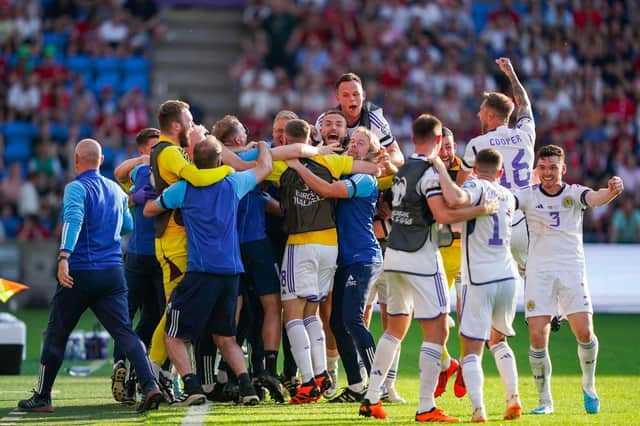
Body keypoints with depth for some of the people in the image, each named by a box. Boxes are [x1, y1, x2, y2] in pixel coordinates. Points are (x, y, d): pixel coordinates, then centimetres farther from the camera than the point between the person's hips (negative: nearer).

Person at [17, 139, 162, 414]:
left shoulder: (77, 188, -6)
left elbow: (73, 220, -24)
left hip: (80, 273, -5)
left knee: (56, 334, 9)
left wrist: (64, 257, -35)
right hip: (113, 272, 5)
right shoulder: (116, 190, 14)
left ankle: (42, 397, 16)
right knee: (124, 332, -2)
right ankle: (149, 386, -22)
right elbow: (127, 226, 28)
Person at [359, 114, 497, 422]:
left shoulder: (403, 170, 11)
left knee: (395, 328, 18)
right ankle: (426, 408, -8)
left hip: (394, 255, 8)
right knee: (437, 331, -3)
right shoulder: (429, 172, -13)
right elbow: (443, 214, -24)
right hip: (420, 258, -8)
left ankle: (371, 400, 17)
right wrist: (482, 209, -16)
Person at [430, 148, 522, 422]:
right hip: (508, 276, 6)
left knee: (472, 348, -3)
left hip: (479, 279, -6)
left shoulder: (476, 187, -7)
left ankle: (478, 408, -16)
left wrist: (441, 169, -16)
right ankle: (513, 397, 13)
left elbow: (455, 199, -30)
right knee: (499, 340, 25)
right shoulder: (508, 197, 13)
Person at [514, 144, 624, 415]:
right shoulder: (529, 196, 4)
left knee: (584, 332, -12)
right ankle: (545, 400, 8)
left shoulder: (573, 193, 2)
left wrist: (611, 191, -42)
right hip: (538, 273, 0)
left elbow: (594, 198, -19)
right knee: (537, 338, -7)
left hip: (571, 271, 0)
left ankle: (589, 387, 15)